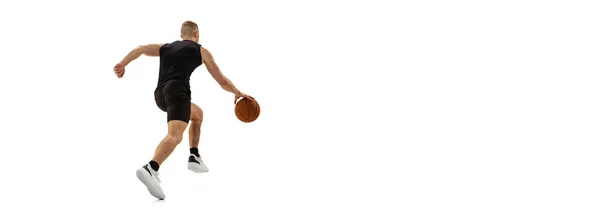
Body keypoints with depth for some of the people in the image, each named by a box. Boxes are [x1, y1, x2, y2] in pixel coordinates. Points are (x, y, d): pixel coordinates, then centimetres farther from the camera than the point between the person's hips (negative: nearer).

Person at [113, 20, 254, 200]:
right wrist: (238, 93, 35)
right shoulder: (201, 51, 17)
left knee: (197, 113, 33)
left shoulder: (166, 47, 29)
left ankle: (194, 158, 25)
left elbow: (141, 49, 13)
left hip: (160, 94, 7)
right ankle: (150, 169, -53)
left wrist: (122, 64, 8)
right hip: (177, 91, -7)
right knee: (175, 135, -26)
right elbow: (222, 82, 20)